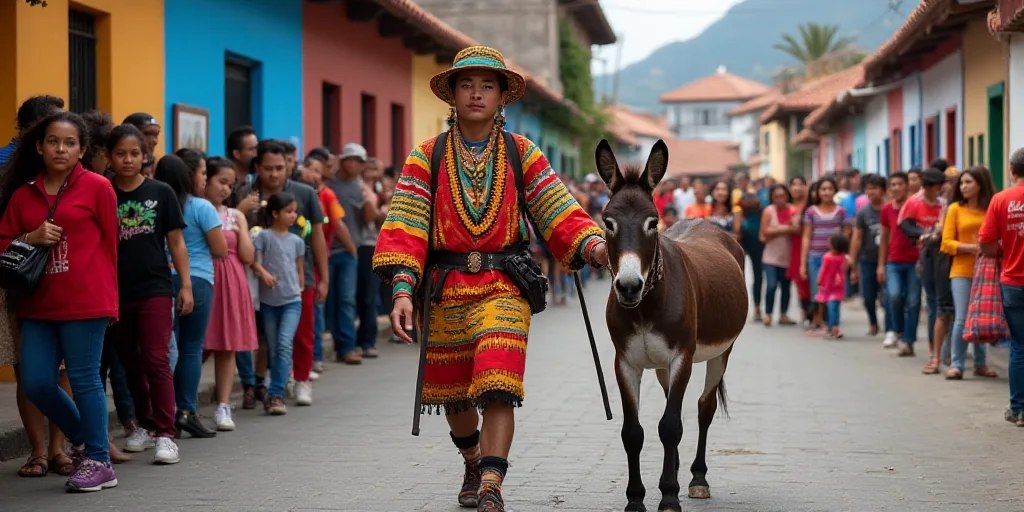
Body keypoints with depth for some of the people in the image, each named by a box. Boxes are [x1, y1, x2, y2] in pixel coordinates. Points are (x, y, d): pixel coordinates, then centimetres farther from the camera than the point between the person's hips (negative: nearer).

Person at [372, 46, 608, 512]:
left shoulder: (522, 154, 4)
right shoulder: (426, 158, 1)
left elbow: (558, 213, -2)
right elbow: (405, 226, -8)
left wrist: (593, 245, -21)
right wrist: (402, 289, -21)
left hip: (504, 286, -1)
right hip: (444, 290, 1)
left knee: (497, 389, -18)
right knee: (452, 393, 14)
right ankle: (474, 464, 42)